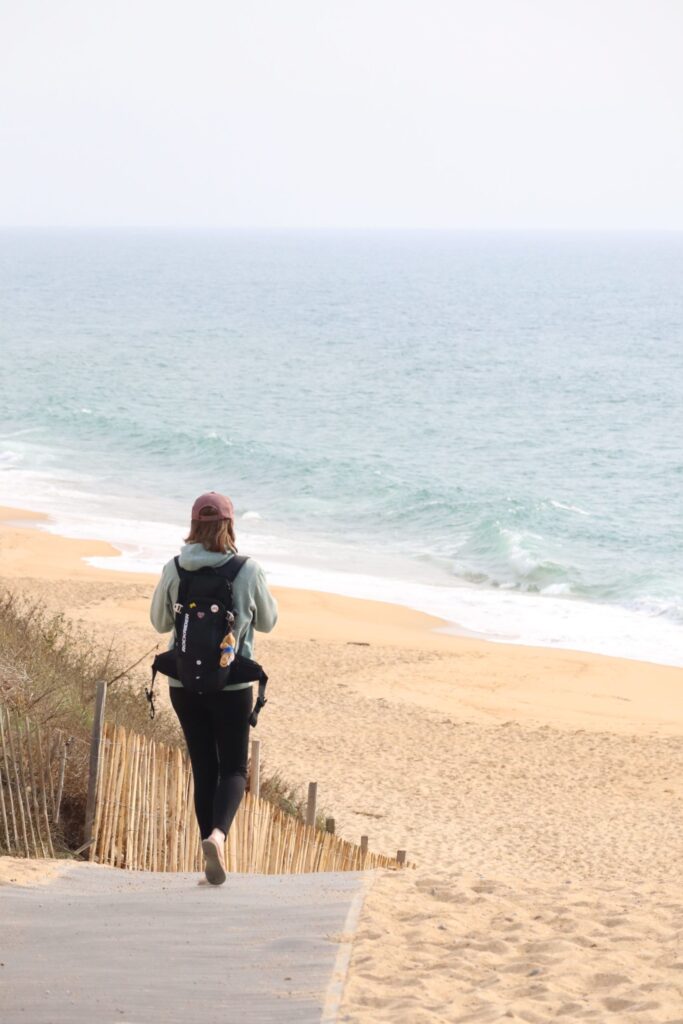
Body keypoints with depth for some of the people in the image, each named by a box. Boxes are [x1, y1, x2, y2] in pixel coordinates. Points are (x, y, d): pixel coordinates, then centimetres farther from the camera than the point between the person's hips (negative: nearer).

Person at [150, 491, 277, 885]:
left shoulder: (174, 570, -6)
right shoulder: (249, 570, -11)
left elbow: (160, 622, 7)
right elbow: (267, 621, 4)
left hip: (184, 684, 2)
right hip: (232, 686, -2)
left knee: (204, 769, 13)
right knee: (234, 768, 8)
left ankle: (214, 853, 15)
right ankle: (217, 834, -18)